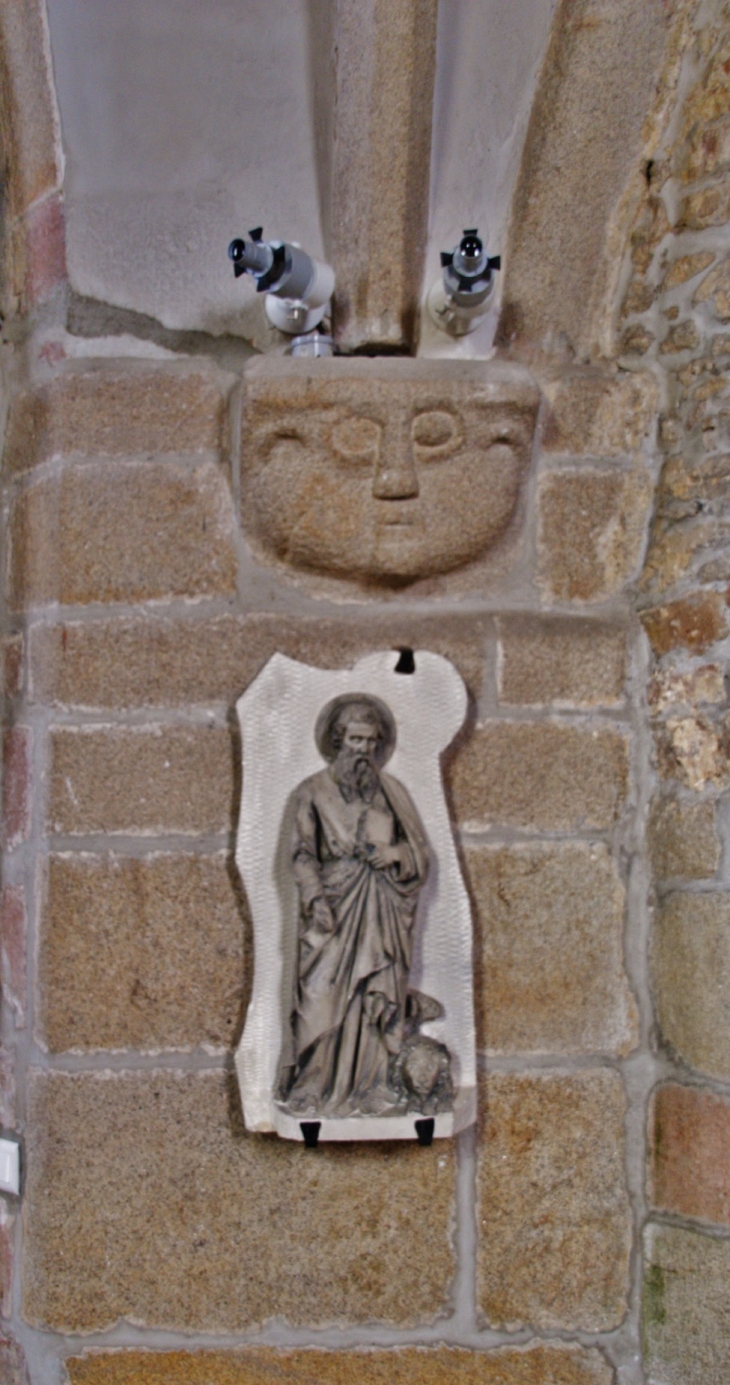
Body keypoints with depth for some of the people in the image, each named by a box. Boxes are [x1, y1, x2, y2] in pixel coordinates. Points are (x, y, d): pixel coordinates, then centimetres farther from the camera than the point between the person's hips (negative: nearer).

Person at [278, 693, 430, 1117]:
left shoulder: (391, 791, 11)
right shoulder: (314, 791, 4)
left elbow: (419, 847, 12)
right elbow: (302, 853, 0)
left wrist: (389, 853, -9)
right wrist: (316, 898, -14)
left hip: (383, 907, 2)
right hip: (335, 903, -2)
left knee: (381, 995, 1)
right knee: (323, 992, -5)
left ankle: (372, 1083, 10)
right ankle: (315, 1087, 4)